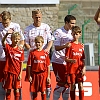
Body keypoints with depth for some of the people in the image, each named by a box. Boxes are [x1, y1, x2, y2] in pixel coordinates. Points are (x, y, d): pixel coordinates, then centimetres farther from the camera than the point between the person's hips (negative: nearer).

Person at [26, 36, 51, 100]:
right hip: (34, 74, 0)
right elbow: (29, 65, 1)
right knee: (34, 91, 8)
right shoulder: (32, 53, -1)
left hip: (43, 74, 0)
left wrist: (48, 76, 0)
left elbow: (48, 66, 3)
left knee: (43, 91, 3)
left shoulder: (45, 53, 0)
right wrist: (29, 76, -3)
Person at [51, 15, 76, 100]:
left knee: (67, 82, 9)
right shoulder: (58, 32, -11)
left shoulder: (71, 32, 10)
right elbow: (56, 48, -14)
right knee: (61, 82, -5)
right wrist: (65, 46, -32)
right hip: (58, 61, -7)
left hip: (67, 61, 7)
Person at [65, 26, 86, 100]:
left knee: (81, 86, -1)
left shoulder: (81, 46, 9)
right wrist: (71, 60, -26)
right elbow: (66, 59, -6)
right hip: (71, 69, -3)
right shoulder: (70, 45, -2)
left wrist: (84, 68, -1)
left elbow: (83, 59, 11)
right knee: (72, 86, 1)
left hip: (80, 69, 3)